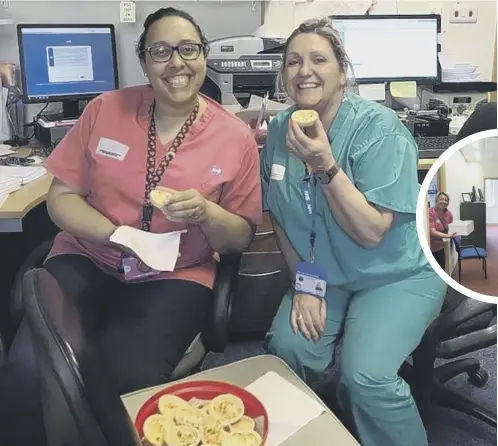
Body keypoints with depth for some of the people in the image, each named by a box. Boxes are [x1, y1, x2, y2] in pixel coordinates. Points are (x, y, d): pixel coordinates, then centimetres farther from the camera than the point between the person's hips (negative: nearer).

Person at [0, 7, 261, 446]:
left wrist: (206, 214, -20)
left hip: (175, 276, -1)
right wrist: (119, 236, -16)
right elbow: (61, 196, 3)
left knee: (131, 378, -28)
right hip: (87, 259, 2)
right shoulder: (105, 110, 1)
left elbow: (242, 237, 3)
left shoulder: (236, 135, -2)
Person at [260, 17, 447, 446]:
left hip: (398, 275, -4)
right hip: (324, 274, 5)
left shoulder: (379, 128, -20)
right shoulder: (280, 129, -4)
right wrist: (305, 281, -5)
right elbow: (280, 217, 5)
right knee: (288, 348, -18)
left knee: (365, 375, -25)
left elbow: (371, 232, -23)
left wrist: (325, 166, -34)